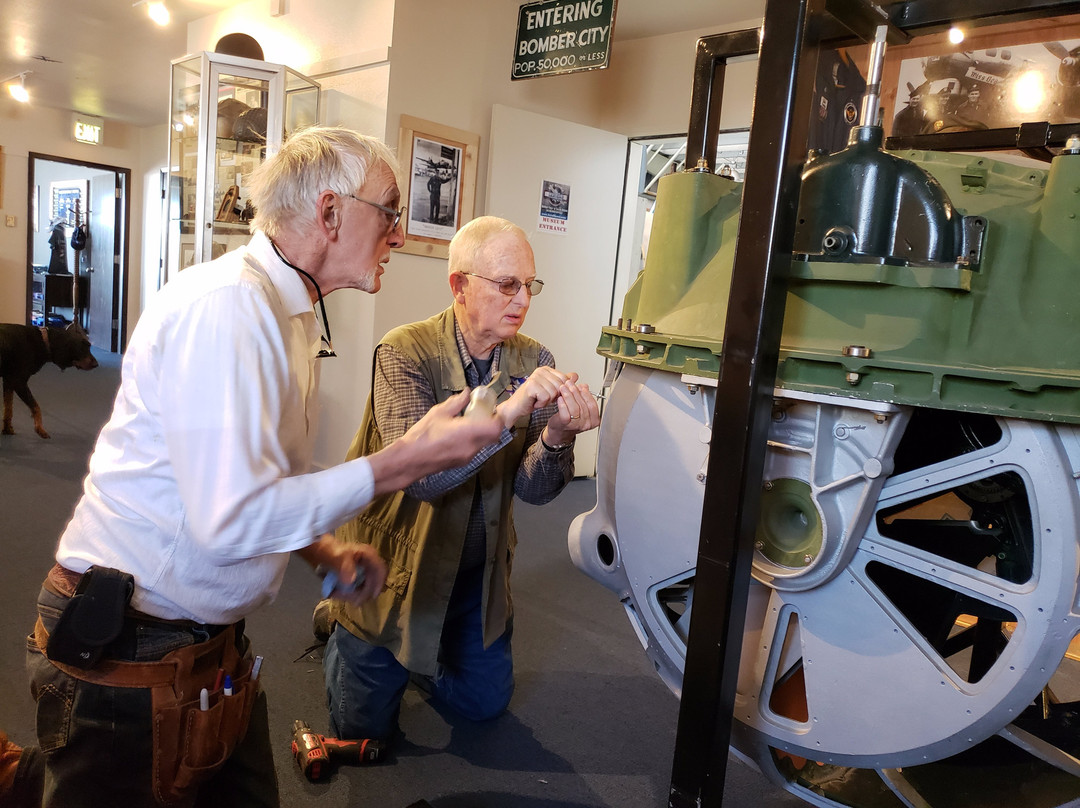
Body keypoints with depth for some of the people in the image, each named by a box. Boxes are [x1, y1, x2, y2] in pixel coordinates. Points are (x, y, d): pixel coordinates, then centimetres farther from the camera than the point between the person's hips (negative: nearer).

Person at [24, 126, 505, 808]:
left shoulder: (294, 314, 9)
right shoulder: (224, 304, -22)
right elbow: (232, 521, -29)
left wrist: (327, 552, 5)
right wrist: (407, 461, -25)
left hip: (213, 640, 9)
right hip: (127, 655, -9)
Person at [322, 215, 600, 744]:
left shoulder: (534, 362, -8)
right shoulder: (405, 353, -21)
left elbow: (533, 489, -13)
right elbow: (414, 472, -34)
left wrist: (557, 437, -35)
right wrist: (504, 414, -45)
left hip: (476, 571, 4)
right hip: (395, 566, -4)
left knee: (485, 702, 20)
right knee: (365, 730, 11)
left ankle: (423, 656, 46)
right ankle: (339, 627, 37)